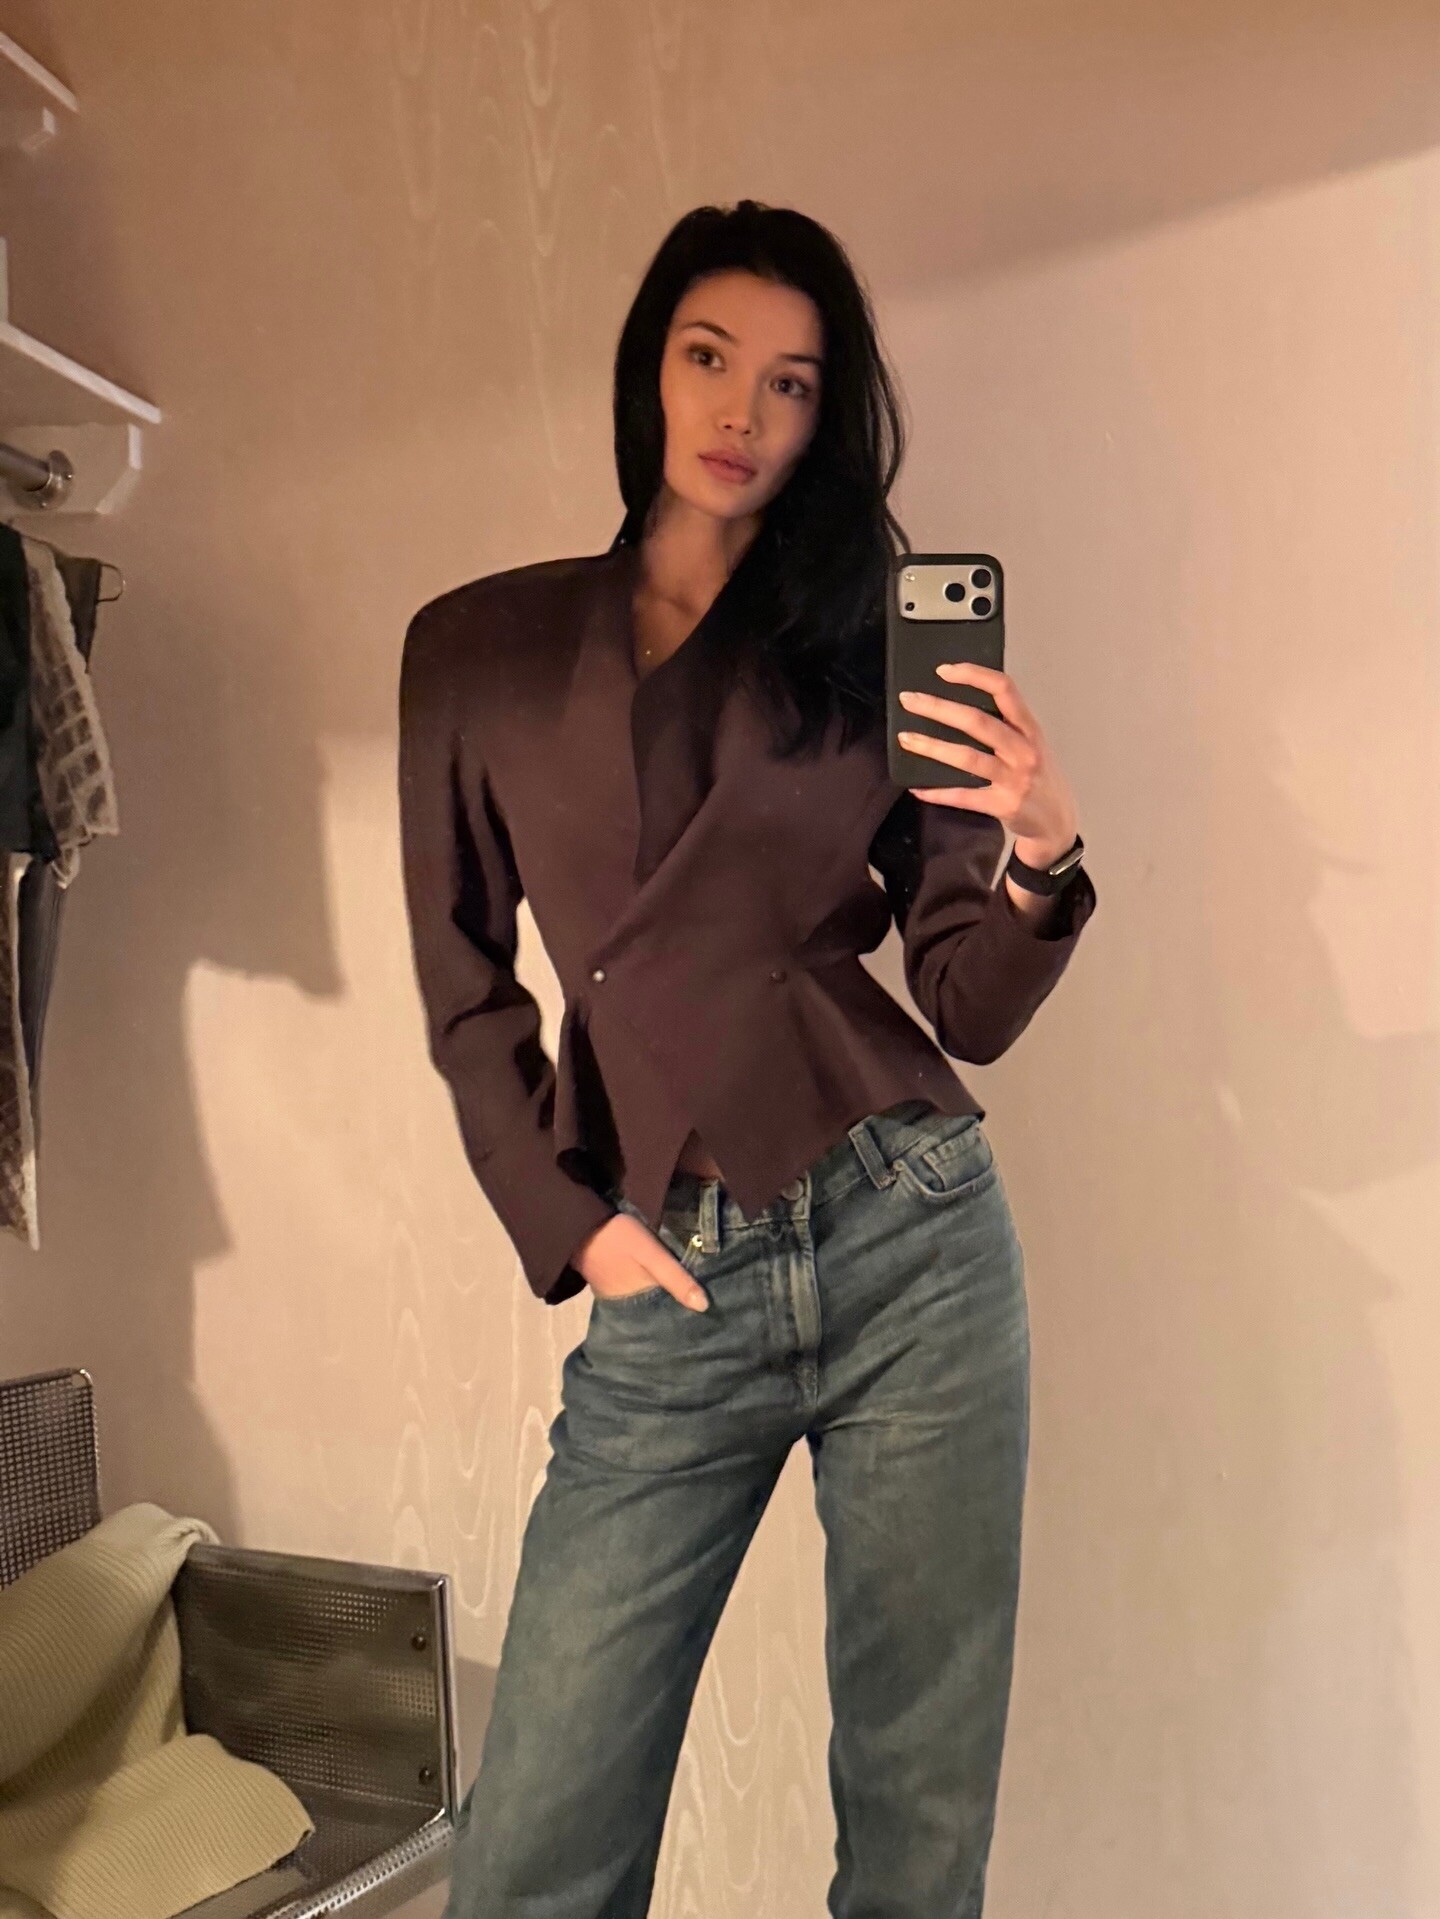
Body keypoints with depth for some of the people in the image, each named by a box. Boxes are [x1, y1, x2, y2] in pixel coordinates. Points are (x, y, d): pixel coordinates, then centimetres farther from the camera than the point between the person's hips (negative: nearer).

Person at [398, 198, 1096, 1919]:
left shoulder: (871, 649, 7)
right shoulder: (478, 648, 8)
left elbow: (970, 1014, 4)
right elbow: (466, 992, 9)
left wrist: (1041, 854, -14)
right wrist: (565, 1223, -1)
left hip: (913, 1241, 1)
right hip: (669, 1292, 0)